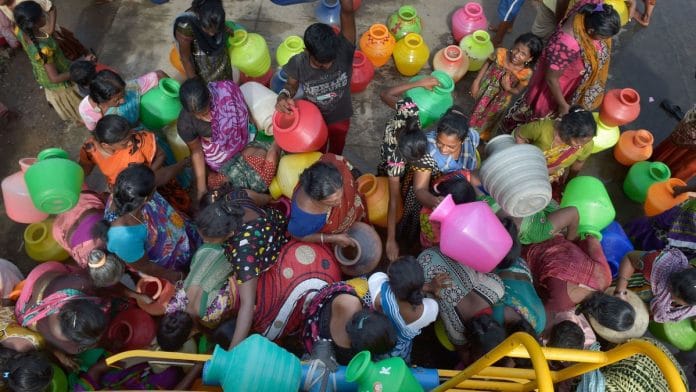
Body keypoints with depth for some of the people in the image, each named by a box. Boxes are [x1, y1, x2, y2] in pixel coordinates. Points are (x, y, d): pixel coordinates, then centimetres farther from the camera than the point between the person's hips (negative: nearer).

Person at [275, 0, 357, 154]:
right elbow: (291, 85, -9)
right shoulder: (298, 63, -30)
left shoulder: (344, 51, -36)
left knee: (336, 149, 32)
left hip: (340, 118, 0)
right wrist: (282, 98, -32)